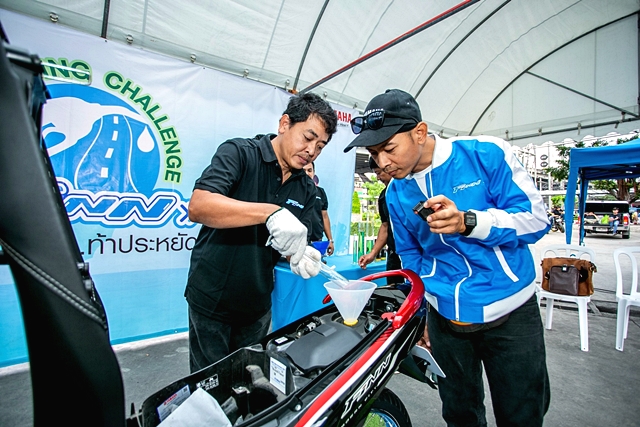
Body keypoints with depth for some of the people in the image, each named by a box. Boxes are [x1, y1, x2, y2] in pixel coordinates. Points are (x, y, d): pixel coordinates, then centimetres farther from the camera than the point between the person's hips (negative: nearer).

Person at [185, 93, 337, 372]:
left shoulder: (306, 190, 3)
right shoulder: (239, 152, -13)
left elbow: (299, 239, 5)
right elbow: (197, 207, -28)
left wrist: (302, 256, -19)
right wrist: (270, 212, -40)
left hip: (258, 305, 5)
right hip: (211, 299, -4)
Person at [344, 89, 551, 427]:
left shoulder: (487, 154, -12)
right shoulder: (395, 194, -1)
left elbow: (535, 219, -12)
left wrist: (468, 222, -30)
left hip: (511, 312, -2)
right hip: (445, 319, 3)